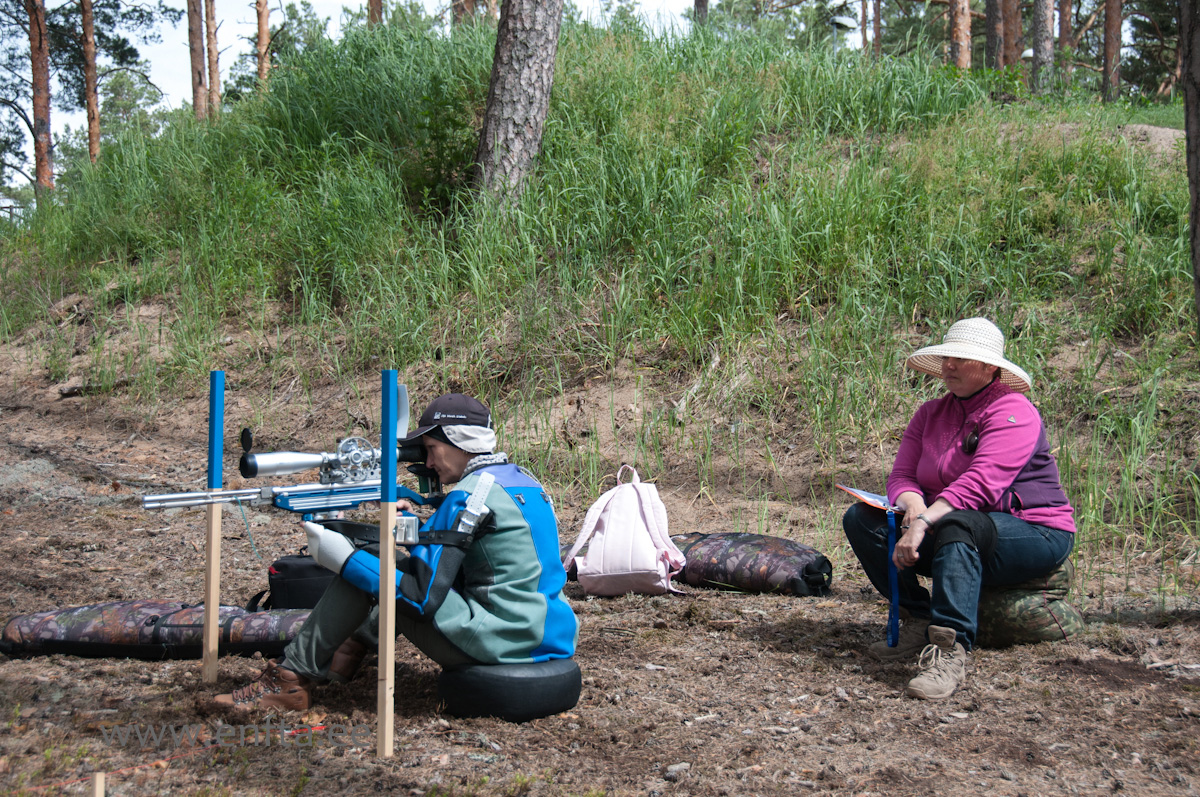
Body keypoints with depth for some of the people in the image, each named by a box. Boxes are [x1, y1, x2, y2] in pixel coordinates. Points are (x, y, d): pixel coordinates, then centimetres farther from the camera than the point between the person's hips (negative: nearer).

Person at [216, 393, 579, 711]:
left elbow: (423, 596, -18)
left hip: (500, 648, -10)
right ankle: (355, 643, 32)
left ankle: (291, 678, 3)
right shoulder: (524, 481, 13)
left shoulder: (469, 496, -15)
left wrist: (342, 559, -12)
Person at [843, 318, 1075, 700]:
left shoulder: (1012, 412, -13)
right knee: (861, 518, -9)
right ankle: (918, 622, -13)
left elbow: (981, 483, -27)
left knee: (956, 524, -40)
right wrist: (912, 504, -22)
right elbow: (901, 476, 2)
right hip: (947, 523, 7)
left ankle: (948, 651, -47)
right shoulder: (931, 413, 10)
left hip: (1034, 534, -7)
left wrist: (924, 522, -37)